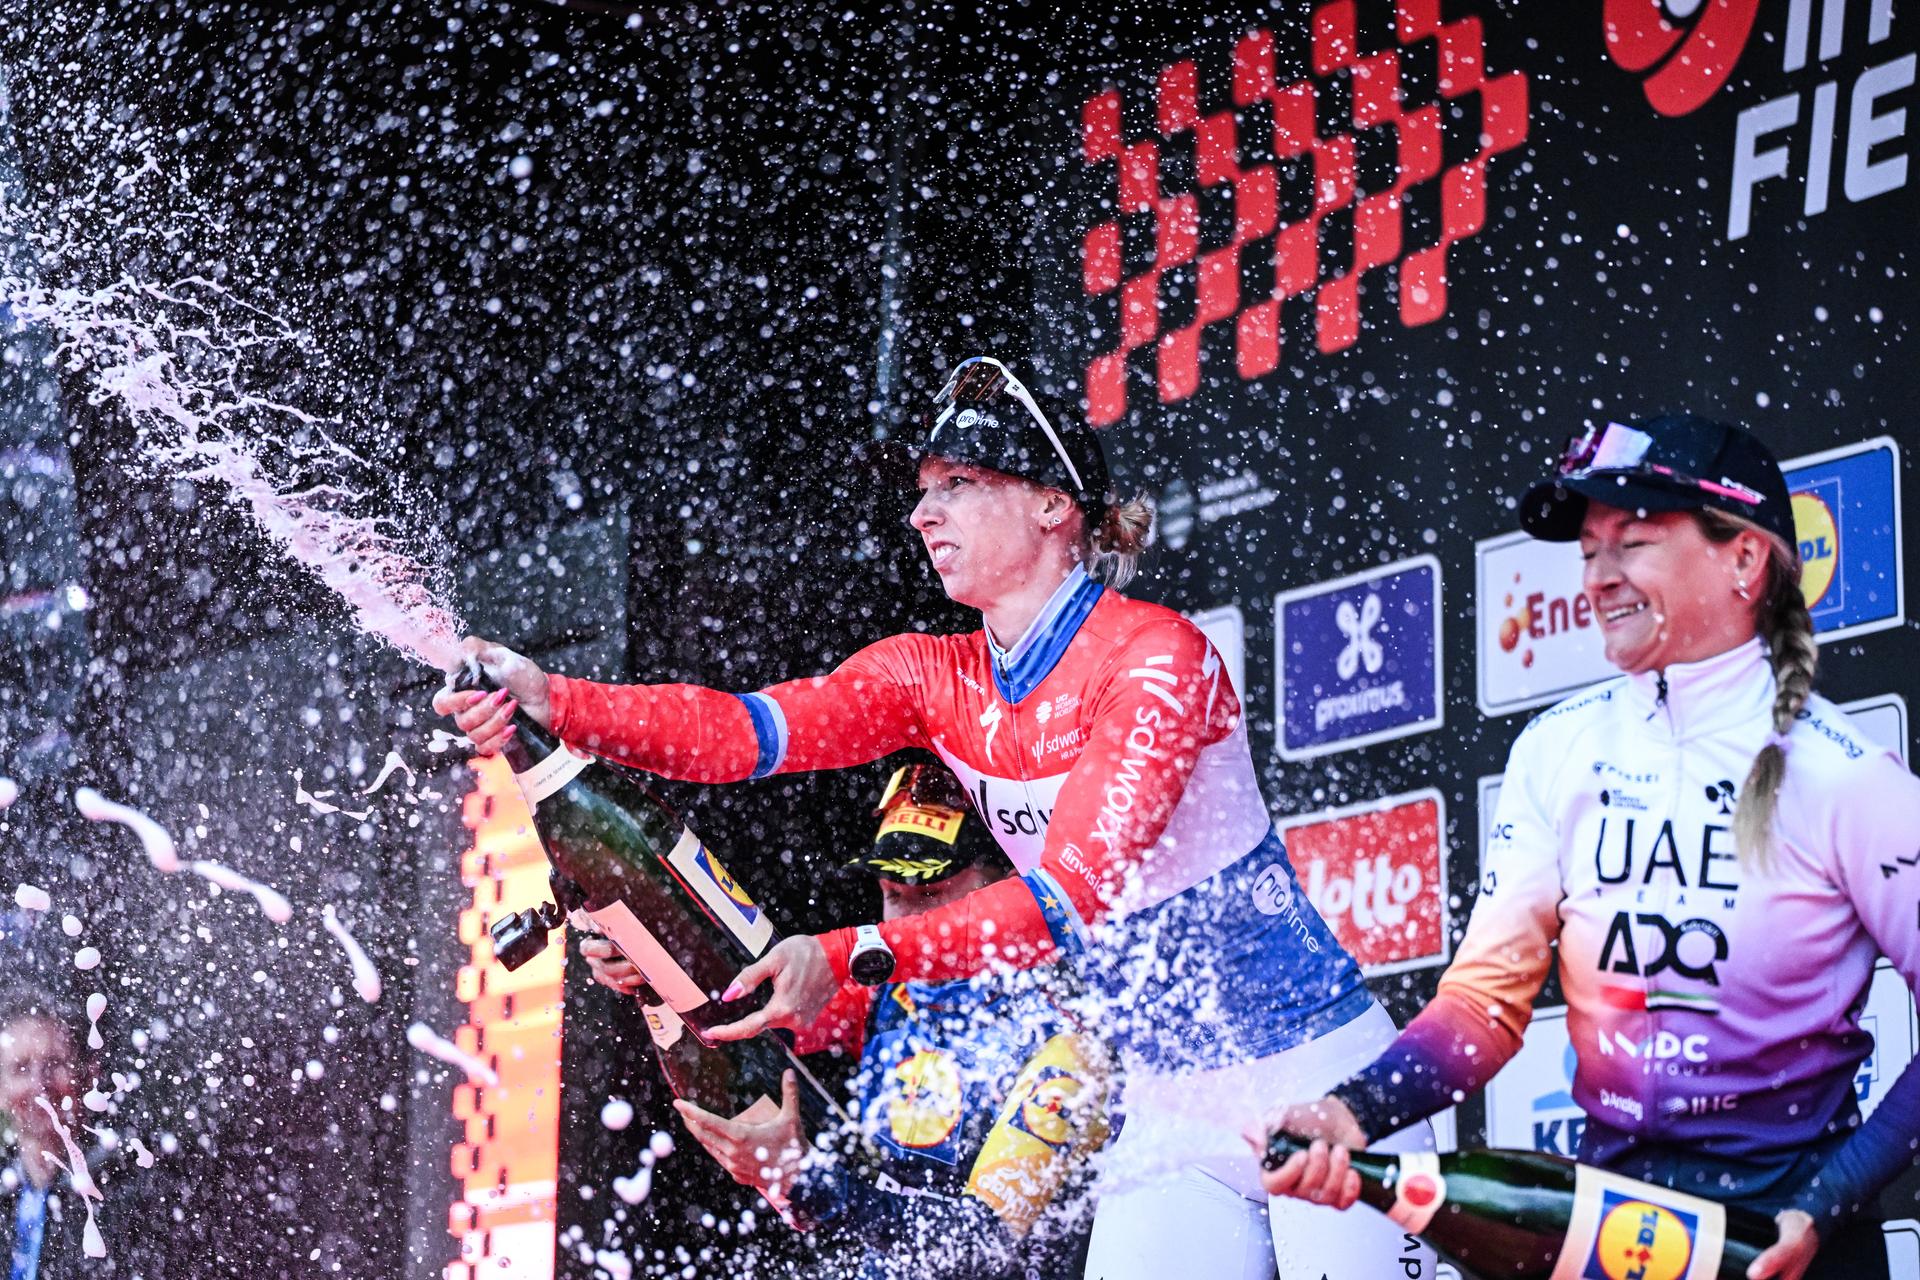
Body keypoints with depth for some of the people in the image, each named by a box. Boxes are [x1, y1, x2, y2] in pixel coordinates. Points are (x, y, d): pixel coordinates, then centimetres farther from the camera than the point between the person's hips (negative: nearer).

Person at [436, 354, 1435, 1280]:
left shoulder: (1155, 655, -16)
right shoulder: (938, 680, 4)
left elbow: (1074, 892, -26)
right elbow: (748, 730, -11)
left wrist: (855, 957, -36)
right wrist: (550, 702, -26)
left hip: (1314, 1080, -5)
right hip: (1165, 1113, 5)